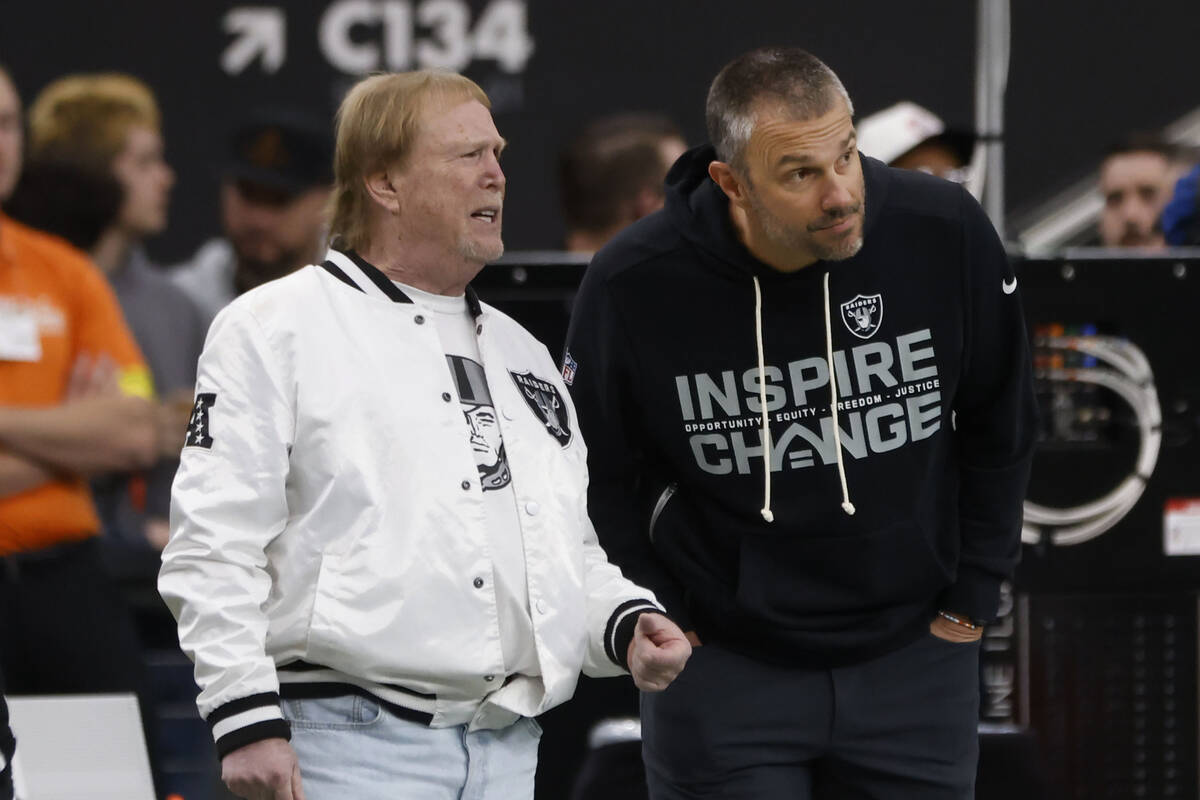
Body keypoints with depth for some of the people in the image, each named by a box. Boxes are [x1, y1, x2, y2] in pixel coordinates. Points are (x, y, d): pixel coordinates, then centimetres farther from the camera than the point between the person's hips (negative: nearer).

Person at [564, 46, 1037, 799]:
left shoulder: (948, 233, -11)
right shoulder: (635, 284, -15)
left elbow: (1000, 430, 5)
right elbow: (598, 475, 2)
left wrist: (970, 602, 5)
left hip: (914, 653, 2)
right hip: (722, 671, -1)